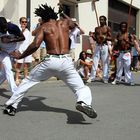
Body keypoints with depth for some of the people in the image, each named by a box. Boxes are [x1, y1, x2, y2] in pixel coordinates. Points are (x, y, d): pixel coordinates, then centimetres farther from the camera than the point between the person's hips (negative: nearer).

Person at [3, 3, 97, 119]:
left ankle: (11, 106, 29)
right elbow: (72, 22, 42)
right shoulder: (65, 22, 15)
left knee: (27, 82, 22)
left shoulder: (44, 27, 6)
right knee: (81, 87, 11)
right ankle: (83, 102, -24)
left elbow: (35, 45, -8)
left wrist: (20, 56, 5)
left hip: (50, 61, -1)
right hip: (66, 61, 1)